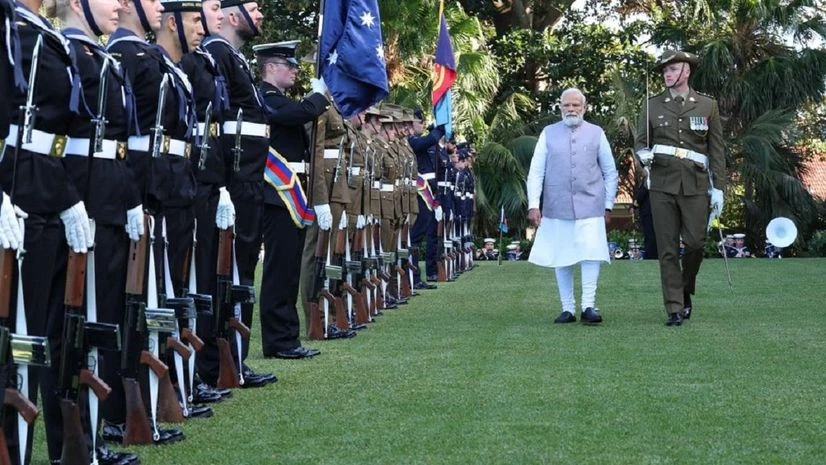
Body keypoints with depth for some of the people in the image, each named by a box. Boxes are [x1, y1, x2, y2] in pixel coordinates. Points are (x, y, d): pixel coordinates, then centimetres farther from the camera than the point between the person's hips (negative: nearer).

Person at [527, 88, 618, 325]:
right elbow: (536, 171, 4)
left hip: (590, 206, -1)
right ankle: (568, 309, 13)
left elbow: (610, 172, 12)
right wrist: (533, 204, -6)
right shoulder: (548, 134, 7)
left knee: (591, 254, -12)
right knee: (561, 260, 5)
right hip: (557, 207, 1)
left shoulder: (597, 134, 7)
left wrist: (608, 205, 8)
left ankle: (589, 306, -9)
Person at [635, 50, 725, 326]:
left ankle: (686, 293, 23)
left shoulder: (707, 106, 7)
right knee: (668, 248, -1)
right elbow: (639, 142, 15)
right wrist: (643, 154, -9)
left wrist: (718, 188, 0)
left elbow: (716, 150, 6)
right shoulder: (653, 105, 9)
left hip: (695, 185, 0)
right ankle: (674, 309, 2)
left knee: (695, 242, -4)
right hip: (663, 184, 1)